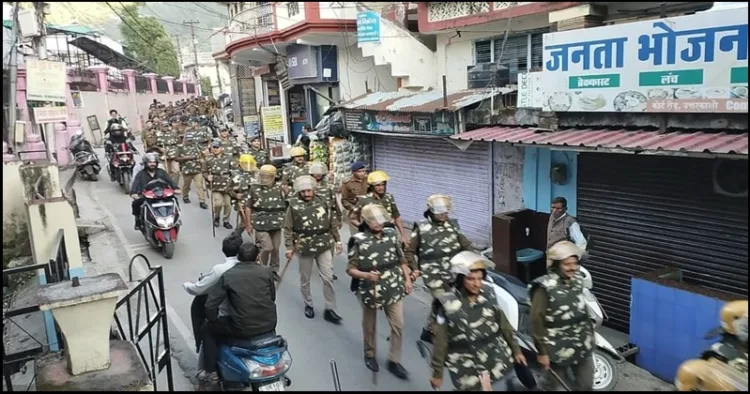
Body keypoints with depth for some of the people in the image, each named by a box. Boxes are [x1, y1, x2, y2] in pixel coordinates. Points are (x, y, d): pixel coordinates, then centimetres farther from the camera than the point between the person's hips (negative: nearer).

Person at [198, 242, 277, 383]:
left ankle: (211, 372, 25)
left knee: (208, 328, 22)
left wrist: (214, 320, 14)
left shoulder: (228, 275, -4)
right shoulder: (267, 272, 1)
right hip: (269, 325, 3)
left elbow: (210, 305, -6)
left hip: (243, 328, -3)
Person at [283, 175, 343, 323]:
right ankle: (308, 304, 36)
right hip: (304, 248, -2)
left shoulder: (322, 203, -2)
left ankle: (330, 309, 13)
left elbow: (332, 224, 8)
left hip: (324, 246, 2)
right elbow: (288, 229, -6)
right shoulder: (293, 206, -11)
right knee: (305, 279, 14)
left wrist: (337, 240, 7)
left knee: (328, 278, 1)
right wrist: (289, 247, -10)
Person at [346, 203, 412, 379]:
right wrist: (366, 275, -29)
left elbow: (401, 260, 8)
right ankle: (370, 355, 41)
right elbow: (350, 269, -12)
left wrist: (407, 279, 5)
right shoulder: (359, 240, -16)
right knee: (370, 325, 17)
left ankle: (394, 361, 24)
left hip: (393, 289, 3)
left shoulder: (391, 234, -4)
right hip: (370, 290, -3)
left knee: (398, 325, 6)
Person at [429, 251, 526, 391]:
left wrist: (516, 349, 13)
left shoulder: (488, 294, -5)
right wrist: (437, 373, -3)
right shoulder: (447, 304, -17)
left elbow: (504, 324, 8)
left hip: (497, 360, 4)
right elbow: (440, 342, -9)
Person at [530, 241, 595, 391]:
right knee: (550, 384, 14)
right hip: (558, 348, -6)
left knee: (586, 384, 17)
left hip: (582, 345, 6)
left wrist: (589, 332, 18)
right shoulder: (545, 287, -21)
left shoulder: (577, 280, 0)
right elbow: (536, 320, -18)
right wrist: (542, 351, -15)